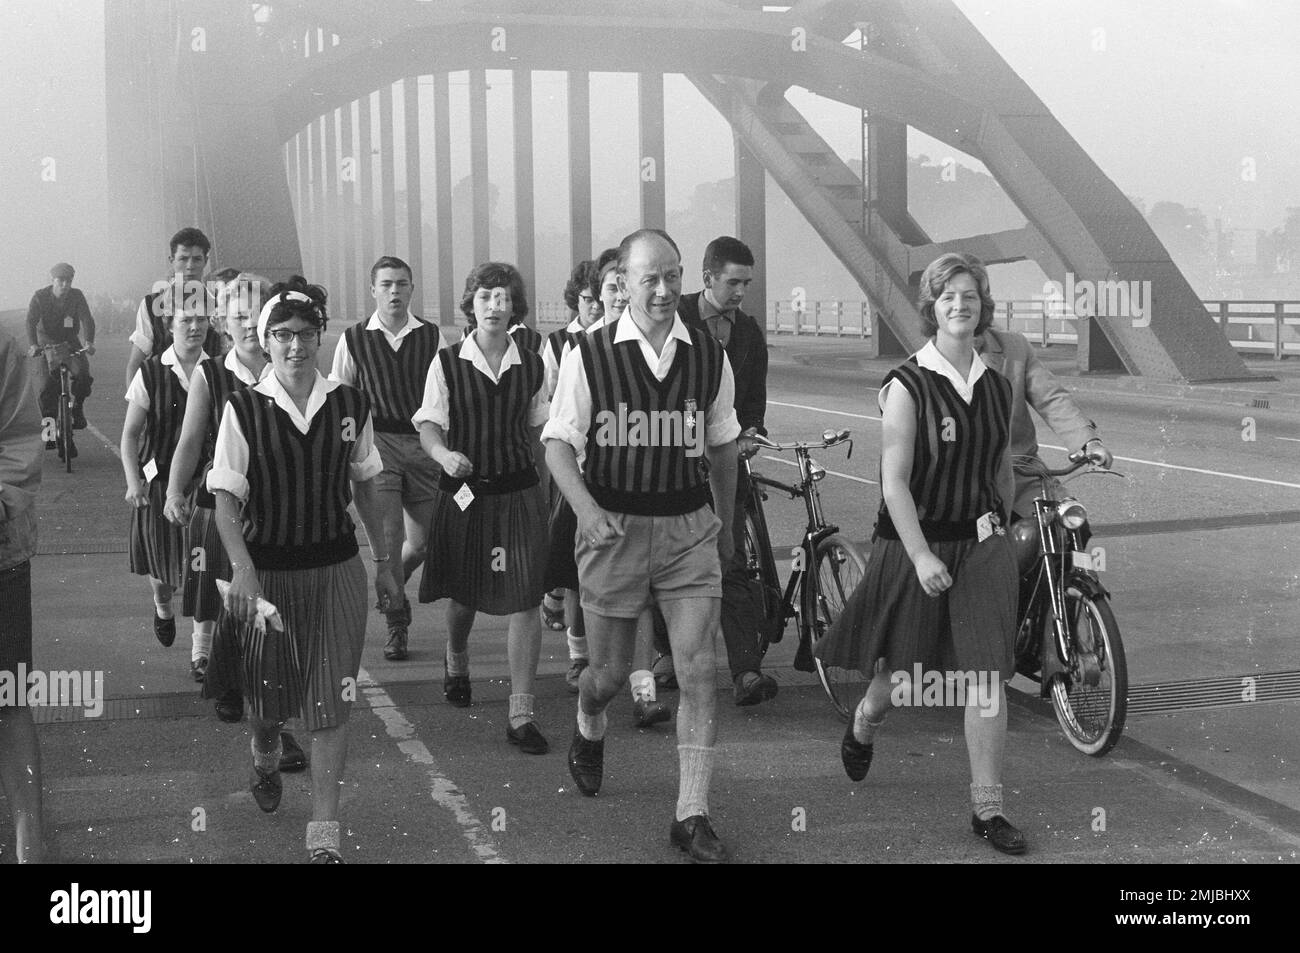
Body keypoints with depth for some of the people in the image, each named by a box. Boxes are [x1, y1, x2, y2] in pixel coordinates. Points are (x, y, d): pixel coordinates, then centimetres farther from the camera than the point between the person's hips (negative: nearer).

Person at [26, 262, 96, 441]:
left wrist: (89, 342, -39)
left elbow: (86, 319, -20)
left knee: (82, 373, -24)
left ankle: (77, 406, 2)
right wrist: (33, 345, -40)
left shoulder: (77, 296, -9)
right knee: (47, 387, -11)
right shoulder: (40, 297, -12)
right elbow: (31, 321, -22)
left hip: (70, 342, 1)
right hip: (47, 343, -1)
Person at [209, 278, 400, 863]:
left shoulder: (350, 405, -2)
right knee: (267, 692, 14)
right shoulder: (243, 410, -8)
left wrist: (385, 562, 11)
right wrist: (242, 568, -24)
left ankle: (325, 834, 5)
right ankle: (265, 761, 50)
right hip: (268, 569, -1)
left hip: (337, 569, 1)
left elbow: (366, 488, 8)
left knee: (331, 703, -2)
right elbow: (226, 498, -11)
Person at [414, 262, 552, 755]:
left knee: (525, 600, -8)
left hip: (519, 492, 0)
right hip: (464, 491, 0)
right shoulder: (447, 363, -4)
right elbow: (428, 424, -3)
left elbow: (537, 432, 10)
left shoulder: (532, 365, 1)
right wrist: (443, 454, -25)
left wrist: (542, 492, 11)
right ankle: (456, 661, 51)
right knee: (462, 593, 16)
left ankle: (521, 714, -1)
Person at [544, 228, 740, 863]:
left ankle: (692, 815, 4)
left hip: (689, 527, 2)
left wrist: (726, 524, 21)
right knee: (610, 671, 10)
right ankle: (588, 730, 48)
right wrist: (588, 512, -21)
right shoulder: (589, 355, -6)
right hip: (614, 526, -1)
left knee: (698, 671, -6)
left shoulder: (709, 357, 2)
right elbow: (559, 443, -6)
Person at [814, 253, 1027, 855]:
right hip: (914, 544, -4)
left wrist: (1000, 529, 18)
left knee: (987, 676, -4)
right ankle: (863, 726, 46)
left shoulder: (997, 388, 6)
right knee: (901, 676, 11)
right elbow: (894, 480, -15)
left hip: (981, 546, 4)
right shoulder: (907, 386, -10)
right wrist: (921, 556, -21)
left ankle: (987, 807, 5)